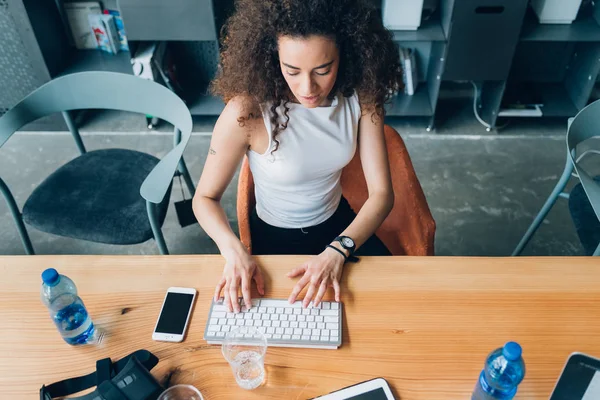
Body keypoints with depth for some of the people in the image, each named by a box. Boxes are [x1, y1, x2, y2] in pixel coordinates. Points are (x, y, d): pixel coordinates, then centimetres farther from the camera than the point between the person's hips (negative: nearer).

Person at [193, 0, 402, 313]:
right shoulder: (247, 111, -30)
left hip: (338, 224, 3)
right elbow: (205, 198, -17)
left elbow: (381, 192, -17)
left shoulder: (360, 97, -19)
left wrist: (337, 251, -32)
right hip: (275, 237, -3)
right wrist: (233, 249, -35)